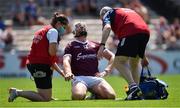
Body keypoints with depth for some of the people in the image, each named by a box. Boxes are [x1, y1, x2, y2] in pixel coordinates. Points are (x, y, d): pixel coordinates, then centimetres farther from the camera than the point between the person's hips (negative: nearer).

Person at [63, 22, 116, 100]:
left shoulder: (95, 45, 23)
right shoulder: (71, 46, 14)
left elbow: (112, 56, 25)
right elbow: (66, 61, -3)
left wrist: (105, 71, 8)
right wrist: (68, 73, -25)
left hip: (94, 77, 3)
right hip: (79, 77, -3)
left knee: (111, 95, -24)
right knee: (78, 96, -37)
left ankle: (95, 95, 6)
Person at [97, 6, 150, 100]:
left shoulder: (107, 14, 19)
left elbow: (107, 27, -5)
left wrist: (102, 45, -14)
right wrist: (143, 56, 41)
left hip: (131, 32, -7)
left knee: (119, 62, -3)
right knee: (134, 64, 21)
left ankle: (133, 87, -21)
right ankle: (137, 93, 14)